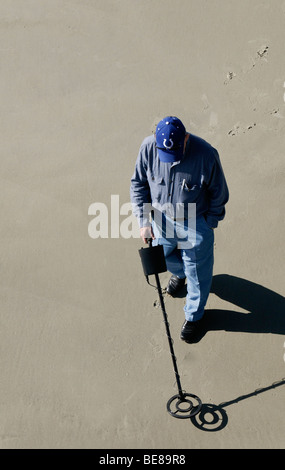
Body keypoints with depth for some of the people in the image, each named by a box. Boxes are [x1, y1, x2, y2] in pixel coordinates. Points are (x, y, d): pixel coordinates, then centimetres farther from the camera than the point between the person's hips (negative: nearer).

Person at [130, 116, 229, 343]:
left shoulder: (206, 154, -30)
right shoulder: (148, 147, -21)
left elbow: (219, 194, -12)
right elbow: (138, 183, -5)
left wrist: (210, 223, -2)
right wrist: (143, 220, -9)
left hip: (195, 223, -3)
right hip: (162, 218, 3)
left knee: (197, 271, 13)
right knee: (164, 254, 28)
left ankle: (194, 315, 40)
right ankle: (178, 273, 66)